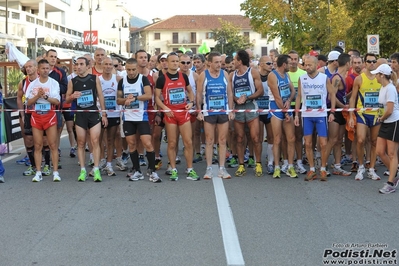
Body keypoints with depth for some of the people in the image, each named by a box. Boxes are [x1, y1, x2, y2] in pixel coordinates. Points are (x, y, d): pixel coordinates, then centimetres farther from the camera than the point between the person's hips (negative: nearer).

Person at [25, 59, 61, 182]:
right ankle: (38, 172, 7)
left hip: (50, 116, -2)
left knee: (53, 145, -4)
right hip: (36, 117, 2)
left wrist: (45, 96, -21)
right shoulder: (32, 84, 5)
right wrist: (38, 95, -14)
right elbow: (28, 102, 1)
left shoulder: (54, 83, 0)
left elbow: (57, 101, -7)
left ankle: (55, 172, -2)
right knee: (38, 146, 3)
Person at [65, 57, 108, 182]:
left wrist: (104, 114, 2)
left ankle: (96, 170, -4)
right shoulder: (72, 81, 5)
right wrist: (72, 96, -13)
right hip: (80, 115, 1)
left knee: (95, 141, -7)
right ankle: (83, 170, 9)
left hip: (94, 114, -1)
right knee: (81, 142, 3)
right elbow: (67, 99, 11)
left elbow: (100, 96, 5)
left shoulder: (95, 79, 2)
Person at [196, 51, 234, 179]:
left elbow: (229, 93, 7)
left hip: (224, 112, 2)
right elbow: (199, 94, 0)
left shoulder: (225, 74, 4)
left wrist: (231, 110, 2)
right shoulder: (203, 75, -1)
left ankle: (222, 168, 10)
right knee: (209, 141, 3)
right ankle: (209, 169, 9)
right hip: (208, 112, -2)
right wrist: (199, 111, -6)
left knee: (222, 141, 5)